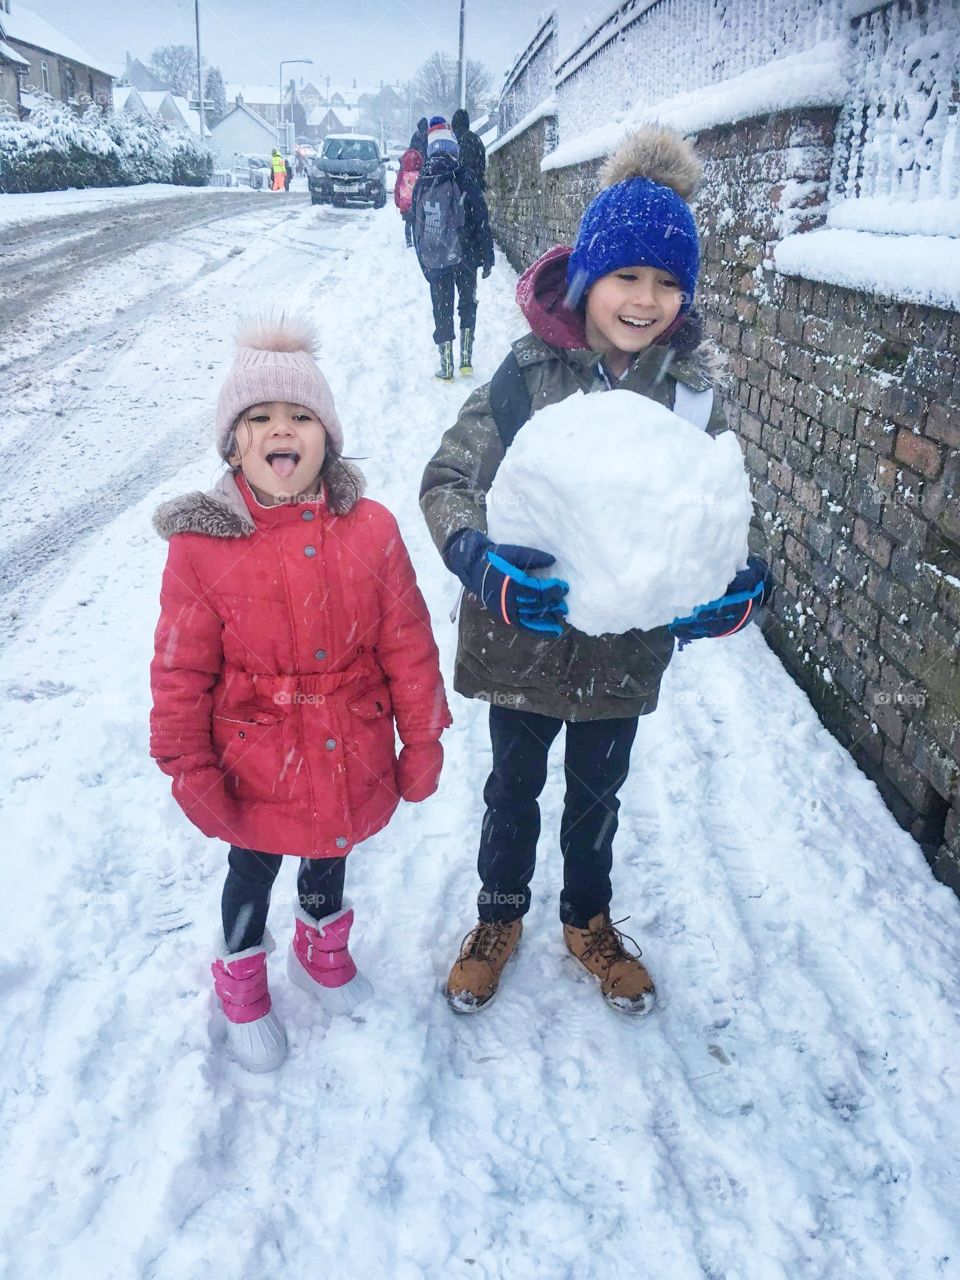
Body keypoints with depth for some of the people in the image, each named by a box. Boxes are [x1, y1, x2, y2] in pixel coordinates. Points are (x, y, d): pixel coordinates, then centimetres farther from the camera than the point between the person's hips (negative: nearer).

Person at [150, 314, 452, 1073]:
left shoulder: (370, 531, -14)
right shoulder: (202, 547, -19)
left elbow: (407, 645, -6)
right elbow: (181, 674, -11)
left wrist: (422, 739, -1)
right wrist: (190, 771, -7)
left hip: (349, 760, 2)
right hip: (256, 769, -2)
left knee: (330, 856, 27)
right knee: (253, 873, 21)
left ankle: (323, 949, 59)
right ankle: (241, 986, 50)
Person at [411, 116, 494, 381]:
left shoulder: (421, 184, 3)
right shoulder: (463, 178, -7)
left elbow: (417, 227, 9)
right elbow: (481, 219, -8)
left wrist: (424, 262, 15)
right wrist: (487, 255, -2)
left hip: (433, 260, 2)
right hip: (463, 257, -2)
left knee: (442, 310, 9)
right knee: (468, 304, 16)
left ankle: (446, 366, 7)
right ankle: (466, 357, 8)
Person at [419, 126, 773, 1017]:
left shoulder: (693, 387, -7)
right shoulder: (528, 373, -17)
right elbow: (447, 477, -15)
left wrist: (730, 588, -20)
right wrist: (480, 559, -35)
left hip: (630, 639, 2)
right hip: (525, 633, -2)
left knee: (598, 791, 22)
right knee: (515, 785, 19)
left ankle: (589, 921, 48)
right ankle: (498, 919, 45)